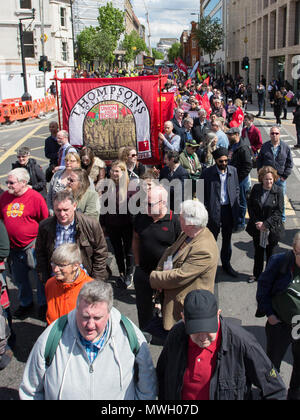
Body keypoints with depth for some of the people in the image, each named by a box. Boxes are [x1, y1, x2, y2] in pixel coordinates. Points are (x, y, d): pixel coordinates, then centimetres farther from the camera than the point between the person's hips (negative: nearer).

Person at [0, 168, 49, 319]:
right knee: (19, 278, 19)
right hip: (13, 248, 5)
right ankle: (25, 303, 40)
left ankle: (44, 304, 30)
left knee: (40, 277, 9)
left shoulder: (36, 198, -14)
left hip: (33, 246, -5)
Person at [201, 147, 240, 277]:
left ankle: (226, 264, 32)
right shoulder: (207, 173, -10)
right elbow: (202, 193, -6)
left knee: (227, 239, 17)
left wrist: (236, 206, 5)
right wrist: (206, 210, -10)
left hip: (229, 209, 4)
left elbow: (237, 189, 12)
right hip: (214, 211, -4)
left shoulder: (233, 170, 2)